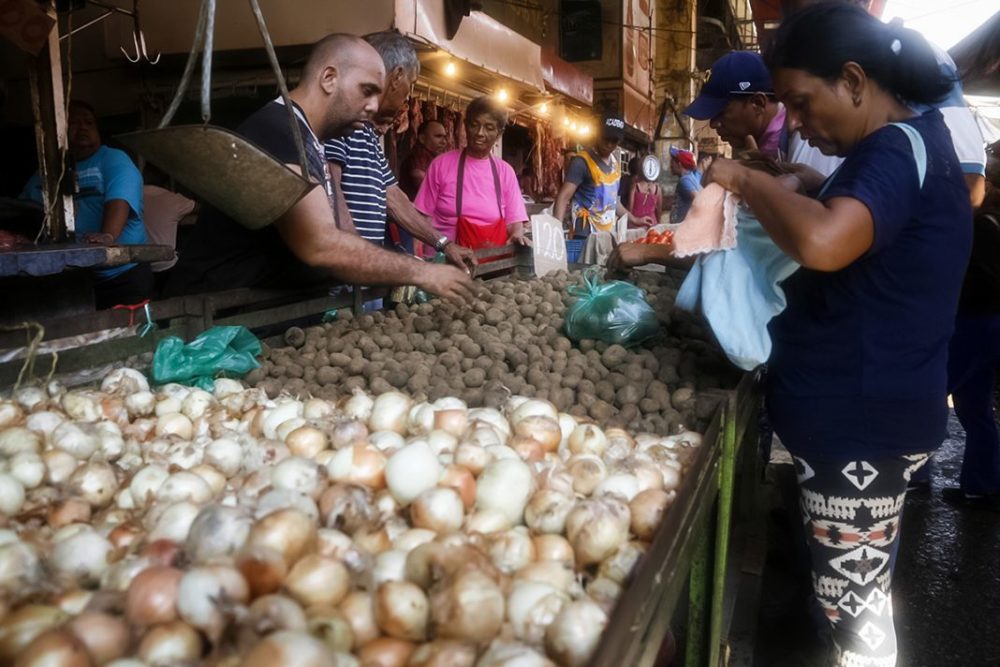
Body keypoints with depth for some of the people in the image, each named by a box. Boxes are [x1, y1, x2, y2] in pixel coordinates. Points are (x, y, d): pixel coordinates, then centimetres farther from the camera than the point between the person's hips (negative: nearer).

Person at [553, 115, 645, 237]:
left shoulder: (615, 162, 12)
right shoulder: (582, 161, -11)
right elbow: (563, 197, -17)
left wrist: (634, 220, 25)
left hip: (609, 233, 7)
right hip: (585, 234, -7)